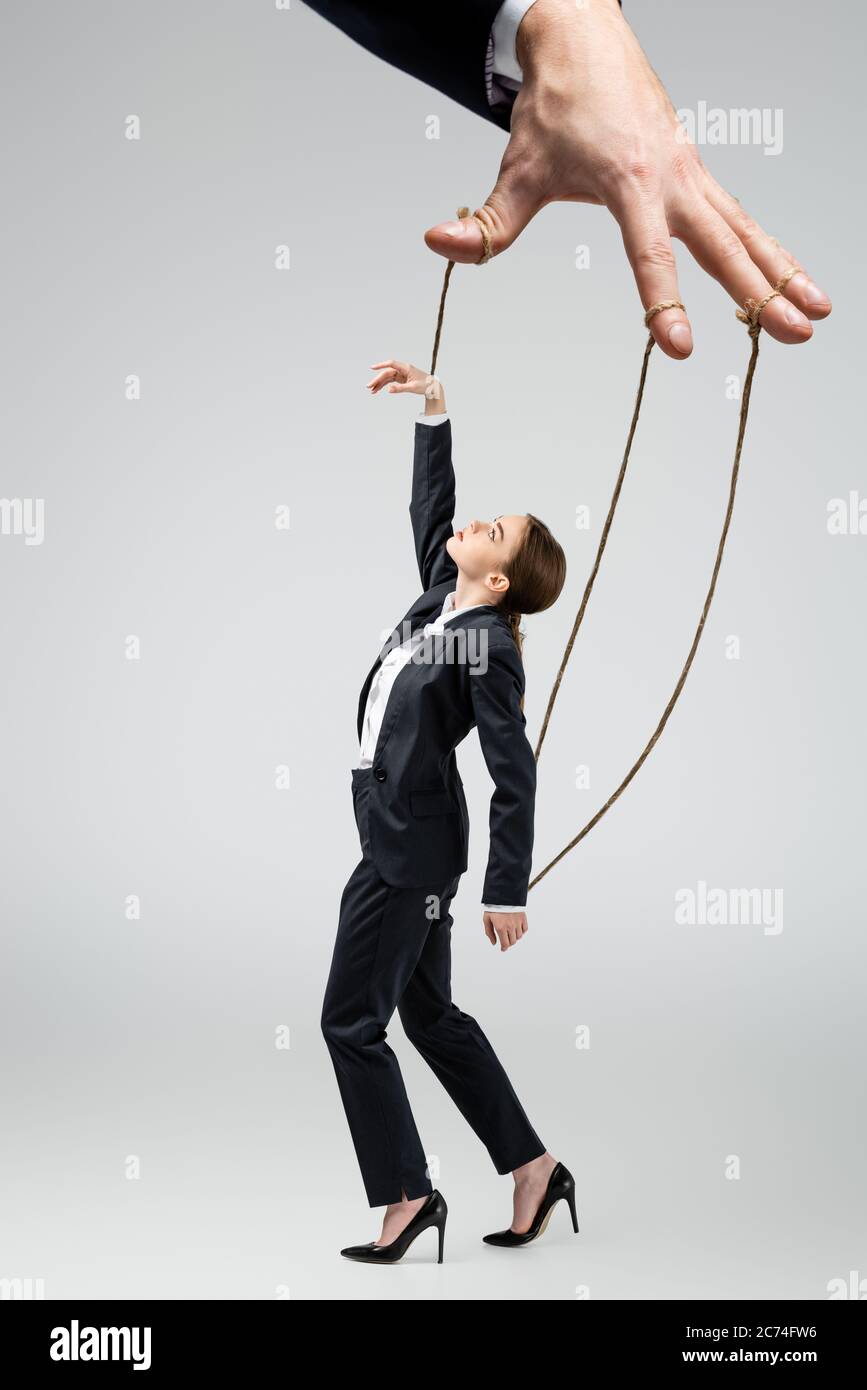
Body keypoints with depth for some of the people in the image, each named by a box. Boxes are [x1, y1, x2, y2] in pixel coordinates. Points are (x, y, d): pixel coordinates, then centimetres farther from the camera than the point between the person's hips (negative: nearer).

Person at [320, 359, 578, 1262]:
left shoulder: (487, 647, -15)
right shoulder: (441, 595, 6)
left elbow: (514, 776, -17)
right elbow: (429, 503, 20)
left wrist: (508, 891, -18)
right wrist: (433, 408, 12)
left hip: (411, 847, -9)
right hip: (401, 839, 9)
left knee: (350, 1021, -2)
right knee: (429, 1014, 15)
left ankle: (405, 1196, 9)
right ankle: (532, 1168, 22)